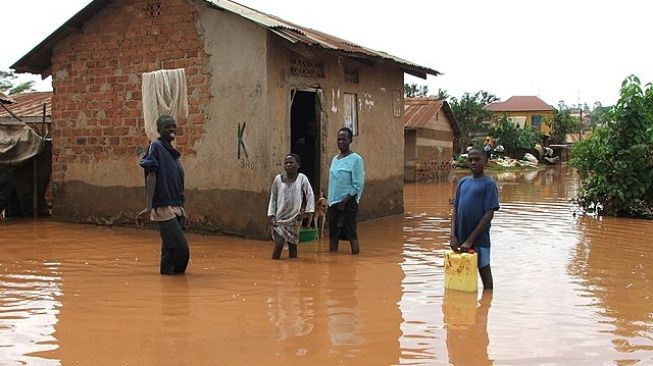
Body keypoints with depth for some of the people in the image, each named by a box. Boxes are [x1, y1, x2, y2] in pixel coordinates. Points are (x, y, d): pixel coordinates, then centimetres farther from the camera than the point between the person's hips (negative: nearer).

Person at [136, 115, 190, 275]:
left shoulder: (172, 152, 17)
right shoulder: (156, 147, -6)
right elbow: (151, 177, -13)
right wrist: (148, 207, -19)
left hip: (176, 208, 8)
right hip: (164, 207, -8)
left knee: (171, 248, 11)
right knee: (180, 247, -12)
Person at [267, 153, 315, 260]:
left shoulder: (302, 178, -3)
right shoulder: (278, 179, 1)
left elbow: (310, 196, -1)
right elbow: (273, 198, 4)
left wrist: (309, 211, -9)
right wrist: (271, 216, -2)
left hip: (295, 218, 0)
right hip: (280, 217, 0)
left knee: (292, 244, 5)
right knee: (279, 244, -9)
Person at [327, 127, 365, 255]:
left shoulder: (355, 159, -7)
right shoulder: (334, 159, 14)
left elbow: (358, 185, -11)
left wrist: (345, 201, -16)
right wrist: (329, 202, 11)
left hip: (348, 202, -7)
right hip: (333, 203, 7)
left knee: (351, 235, -4)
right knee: (332, 235, 9)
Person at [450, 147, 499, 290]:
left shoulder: (489, 184, -7)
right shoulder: (463, 182, 9)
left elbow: (489, 215, -12)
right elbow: (455, 209, 10)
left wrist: (470, 240, -15)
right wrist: (453, 236, -2)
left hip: (479, 239, -5)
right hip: (461, 238, 5)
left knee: (484, 271, 4)